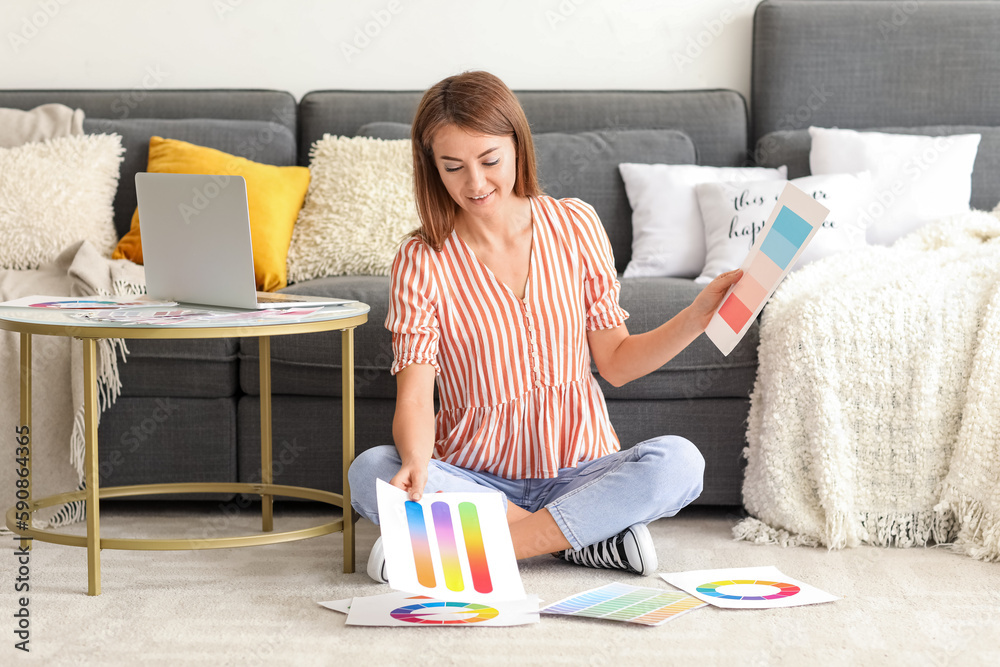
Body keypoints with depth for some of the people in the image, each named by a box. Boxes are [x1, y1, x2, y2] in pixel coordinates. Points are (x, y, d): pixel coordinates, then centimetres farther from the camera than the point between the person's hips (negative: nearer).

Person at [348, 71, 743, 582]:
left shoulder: (575, 226, 2)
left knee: (678, 463, -28)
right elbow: (415, 397, -14)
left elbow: (615, 362, 5)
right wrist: (416, 463, -36)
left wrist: (698, 316, -10)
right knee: (369, 471, -30)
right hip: (473, 478, -1)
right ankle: (585, 536, -25)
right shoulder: (421, 261, -5)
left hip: (578, 470, 1)